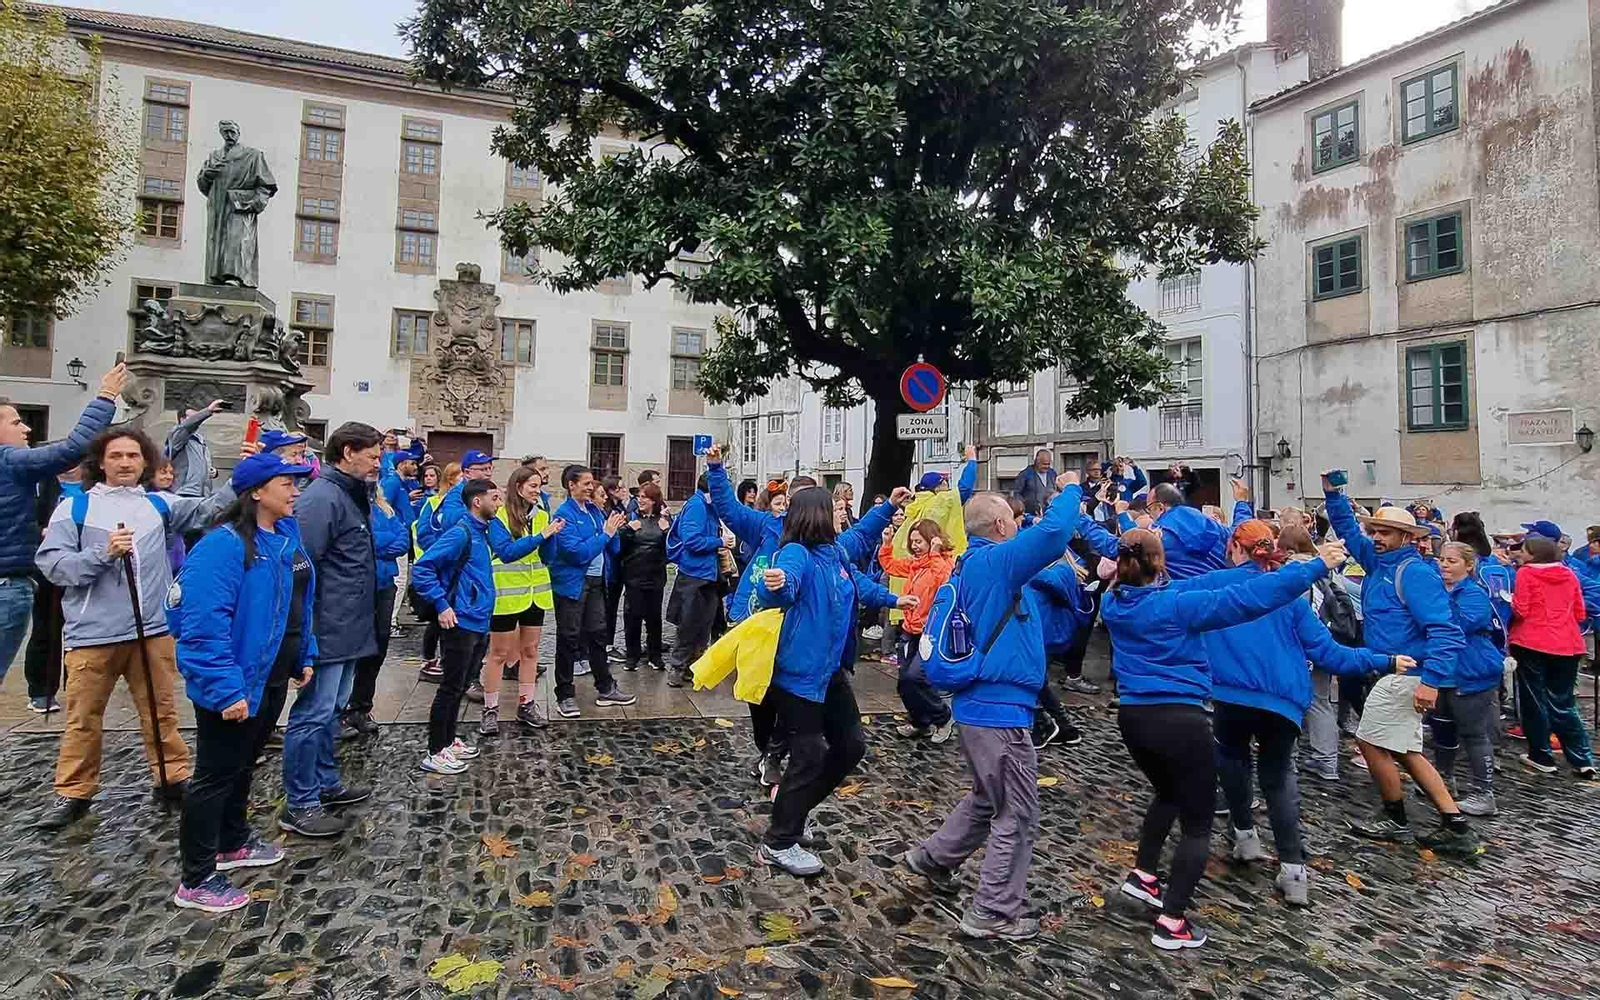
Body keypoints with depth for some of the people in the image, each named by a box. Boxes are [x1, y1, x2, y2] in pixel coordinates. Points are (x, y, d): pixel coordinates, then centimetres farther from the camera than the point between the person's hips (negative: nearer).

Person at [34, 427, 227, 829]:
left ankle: (174, 778, 24)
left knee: (161, 712, 12)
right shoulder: (75, 507, 1)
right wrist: (103, 554, -20)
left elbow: (208, 507, -4)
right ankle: (73, 793, 25)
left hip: (153, 630, 2)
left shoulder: (160, 505, 9)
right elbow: (50, 563, -6)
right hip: (92, 634, -2)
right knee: (83, 719, 10)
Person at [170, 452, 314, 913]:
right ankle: (196, 881, 19)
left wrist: (304, 656, 14)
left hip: (265, 675, 9)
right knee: (215, 774, 4)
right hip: (229, 687, -9)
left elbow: (298, 602, 13)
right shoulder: (224, 545, -24)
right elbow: (205, 623, -28)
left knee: (242, 763, 24)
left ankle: (233, 843, 43)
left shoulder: (286, 534, 3)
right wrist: (227, 688, -29)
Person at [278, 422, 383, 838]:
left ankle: (325, 783, 32)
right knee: (313, 714, 0)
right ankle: (299, 805, 10)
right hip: (327, 631, -10)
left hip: (348, 629, 10)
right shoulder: (321, 498, -18)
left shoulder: (352, 496, 13)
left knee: (330, 710, 19)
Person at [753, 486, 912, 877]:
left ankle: (793, 807, 34)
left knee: (851, 746, 16)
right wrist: (773, 586, -63)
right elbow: (781, 592, -41)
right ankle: (779, 843, 16)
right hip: (799, 671, -9)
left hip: (831, 669, 9)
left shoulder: (835, 554, 6)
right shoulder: (795, 554, -20)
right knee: (809, 754, -3)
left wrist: (892, 599, 38)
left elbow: (860, 585, 26)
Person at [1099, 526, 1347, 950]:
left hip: (1133, 716, 7)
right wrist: (1316, 567, -12)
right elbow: (1248, 597, -18)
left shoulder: (1113, 604, 2)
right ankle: (1171, 923, 10)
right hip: (1179, 719, -6)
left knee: (1169, 794, 33)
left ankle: (1142, 874, 37)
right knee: (1197, 823, 9)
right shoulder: (1175, 605, -15)